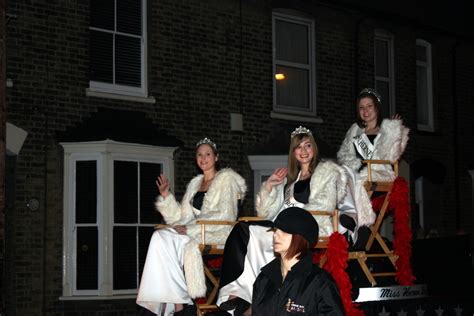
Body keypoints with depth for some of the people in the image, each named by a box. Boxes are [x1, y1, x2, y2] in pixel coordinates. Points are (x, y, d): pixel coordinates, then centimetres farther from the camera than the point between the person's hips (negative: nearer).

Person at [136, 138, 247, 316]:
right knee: (161, 236, -23)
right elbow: (182, 216, 16)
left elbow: (225, 215, -10)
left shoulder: (226, 178, 3)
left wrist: (190, 228, -16)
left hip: (219, 234, -5)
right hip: (196, 232, 6)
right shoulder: (194, 184, 22)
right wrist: (165, 195, 4)